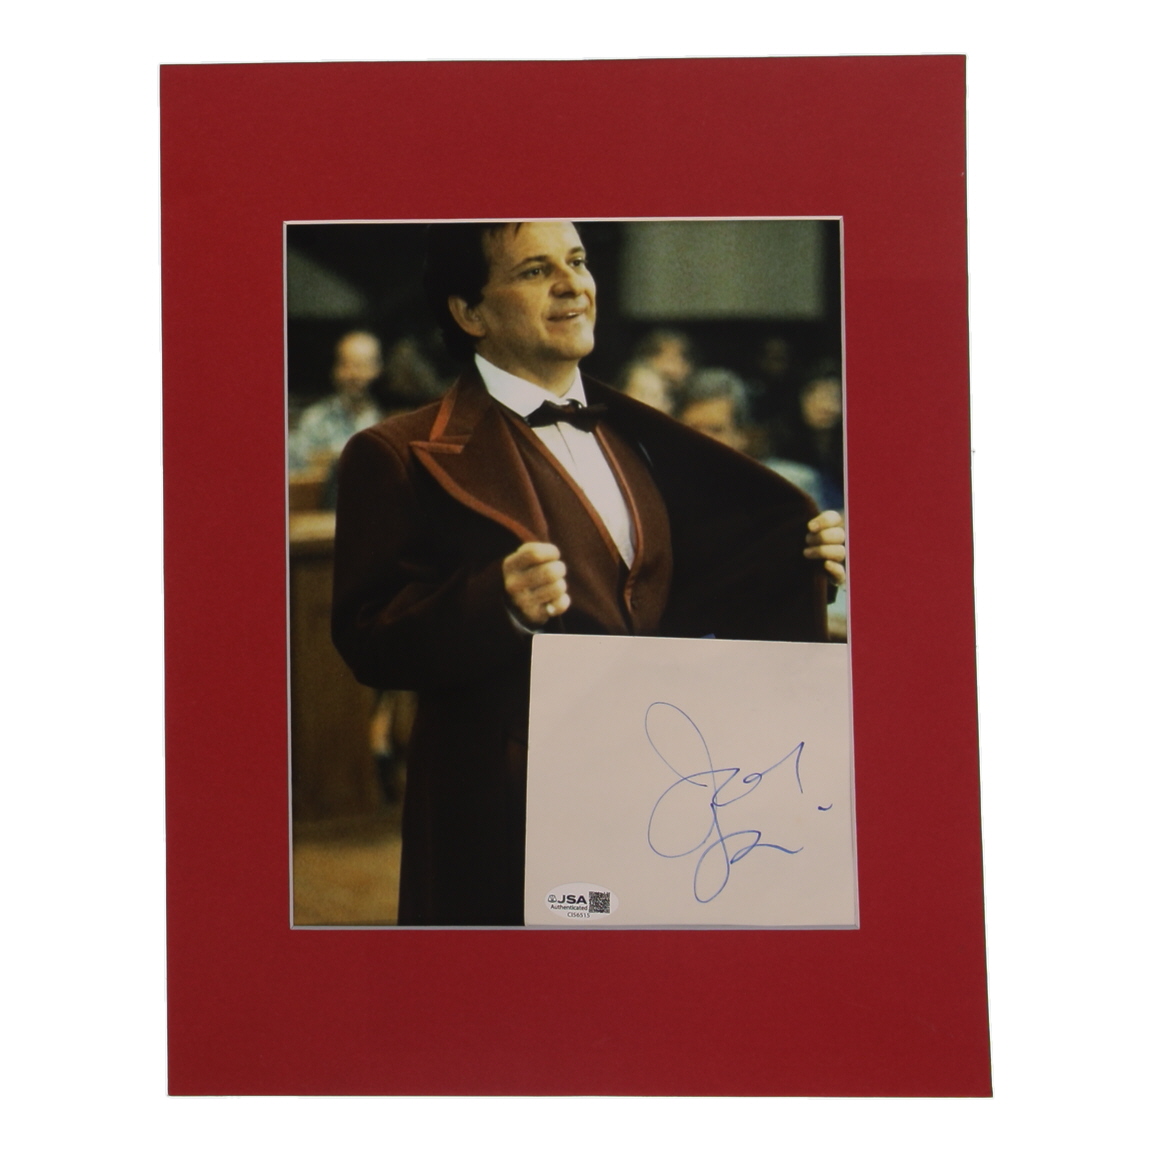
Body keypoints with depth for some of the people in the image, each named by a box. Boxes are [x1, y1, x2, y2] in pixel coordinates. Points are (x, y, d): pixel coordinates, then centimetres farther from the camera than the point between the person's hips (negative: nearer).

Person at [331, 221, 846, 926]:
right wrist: (499, 603, -28)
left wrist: (798, 552, 4)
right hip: (505, 811, -5)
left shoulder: (634, 440, 15)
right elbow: (368, 643, -13)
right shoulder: (401, 457, -5)